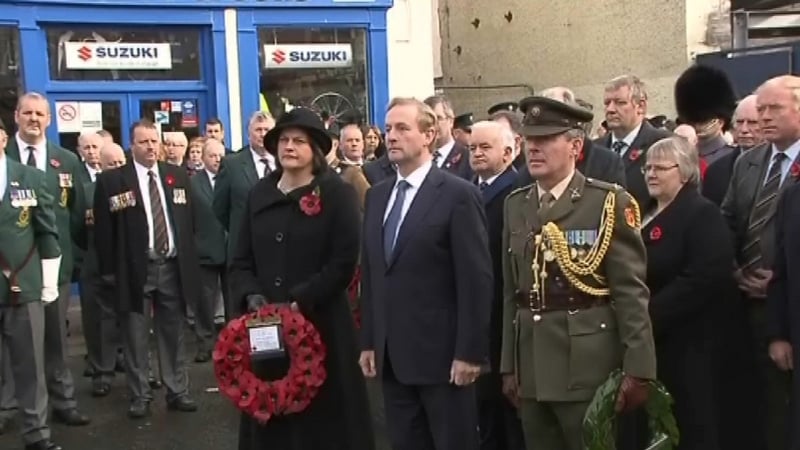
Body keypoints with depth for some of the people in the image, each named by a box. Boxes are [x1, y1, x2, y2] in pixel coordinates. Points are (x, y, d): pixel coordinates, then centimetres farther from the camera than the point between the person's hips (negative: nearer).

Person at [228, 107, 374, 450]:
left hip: (320, 324, -4)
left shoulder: (337, 194, -2)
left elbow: (343, 263, -9)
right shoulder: (259, 195, 10)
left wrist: (298, 303, -15)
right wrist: (251, 296, -9)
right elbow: (241, 261, 10)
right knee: (268, 411, 8)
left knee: (323, 414, 4)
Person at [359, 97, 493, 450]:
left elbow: (476, 280, -12)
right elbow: (369, 273, 12)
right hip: (391, 355, 6)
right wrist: (368, 341, 10)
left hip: (442, 353, -6)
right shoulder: (377, 195, 11)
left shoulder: (459, 195, -9)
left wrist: (470, 352, -15)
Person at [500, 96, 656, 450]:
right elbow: (510, 292, 10)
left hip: (587, 367, -5)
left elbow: (631, 293, -9)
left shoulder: (609, 203, -6)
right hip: (531, 369, 5)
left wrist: (637, 368, -12)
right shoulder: (515, 205, 9)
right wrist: (509, 365, 10)